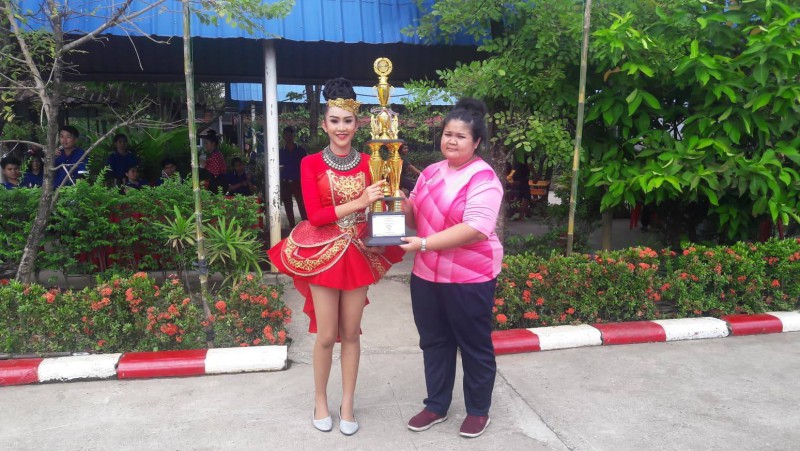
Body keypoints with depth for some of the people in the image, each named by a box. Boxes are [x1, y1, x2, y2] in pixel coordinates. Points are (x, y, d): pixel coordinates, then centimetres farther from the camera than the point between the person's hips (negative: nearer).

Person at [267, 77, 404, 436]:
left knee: (351, 332, 10)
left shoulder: (367, 163, 2)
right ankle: (320, 402, 27)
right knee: (326, 335, 4)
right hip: (324, 253, -2)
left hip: (359, 253, 2)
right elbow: (315, 215, -13)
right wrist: (359, 202, -21)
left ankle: (347, 405, 26)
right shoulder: (311, 164, -6)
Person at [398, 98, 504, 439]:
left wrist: (423, 244, -26)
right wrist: (403, 206, -7)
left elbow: (476, 229, -25)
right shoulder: (430, 172, 8)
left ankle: (478, 410, 30)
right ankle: (436, 406, 35)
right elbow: (415, 216, 17)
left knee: (474, 346, 10)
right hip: (426, 275, 7)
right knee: (433, 342, 17)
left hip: (470, 279, -7)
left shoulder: (483, 179, -15)